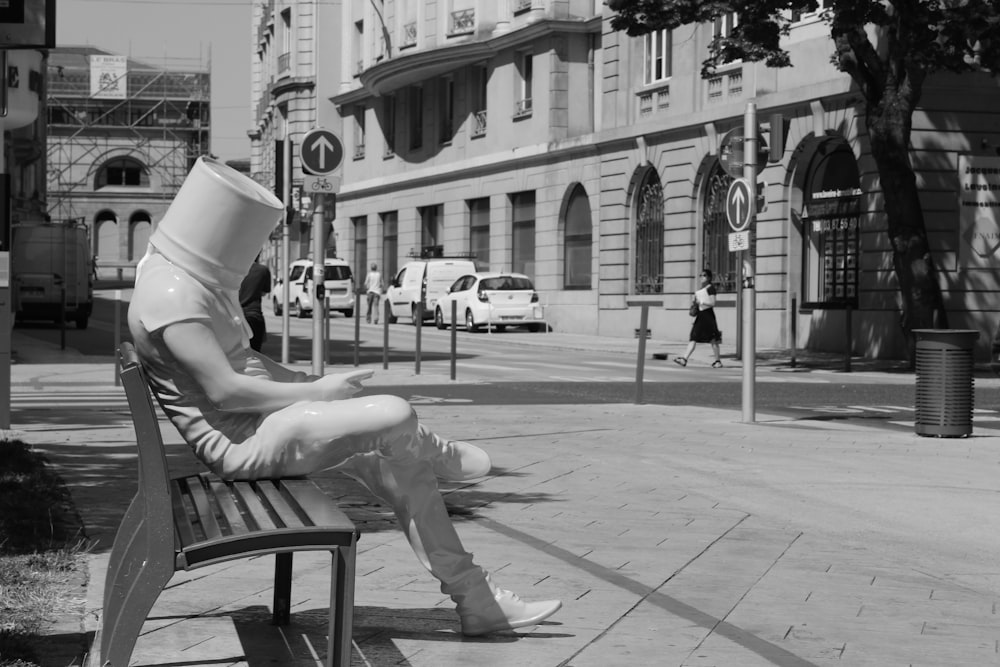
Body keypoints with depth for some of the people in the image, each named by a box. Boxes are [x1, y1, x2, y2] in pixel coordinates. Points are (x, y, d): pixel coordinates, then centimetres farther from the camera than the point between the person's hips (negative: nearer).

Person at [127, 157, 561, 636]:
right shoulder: (172, 295, -21)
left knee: (401, 466, 6)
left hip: (264, 423, 11)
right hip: (245, 443, -11)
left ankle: (477, 600, 11)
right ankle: (439, 457, 18)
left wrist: (305, 383, 6)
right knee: (395, 416, -21)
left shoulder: (183, 274, 13)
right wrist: (315, 393, -16)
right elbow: (224, 390, -26)